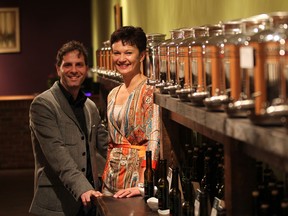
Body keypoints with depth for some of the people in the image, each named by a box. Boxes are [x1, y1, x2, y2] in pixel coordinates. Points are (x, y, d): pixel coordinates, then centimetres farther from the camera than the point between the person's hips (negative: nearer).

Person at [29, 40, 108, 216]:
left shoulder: (91, 107, 15)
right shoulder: (42, 105, -7)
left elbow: (105, 145, 19)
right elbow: (56, 153, -17)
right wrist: (82, 188, -26)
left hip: (88, 201, 6)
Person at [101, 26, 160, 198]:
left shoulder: (150, 91, -11)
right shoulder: (113, 95, 11)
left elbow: (154, 141, -19)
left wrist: (143, 185, -27)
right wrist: (105, 178, 13)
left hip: (137, 176, -6)